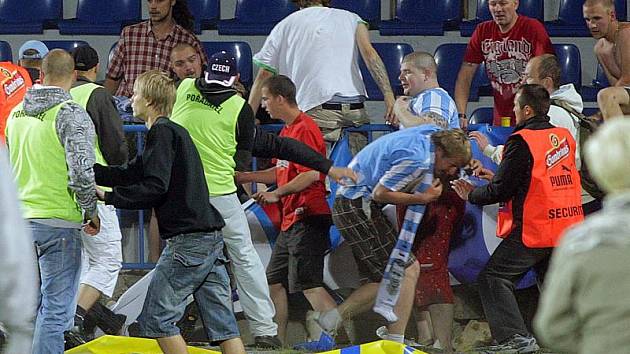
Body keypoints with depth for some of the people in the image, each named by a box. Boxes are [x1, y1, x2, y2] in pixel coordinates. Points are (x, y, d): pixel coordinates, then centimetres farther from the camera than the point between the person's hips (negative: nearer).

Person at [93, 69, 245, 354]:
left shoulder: (162, 132, -8)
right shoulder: (174, 131, 22)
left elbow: (154, 187, -18)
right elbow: (129, 174, 21)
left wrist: (108, 197, -12)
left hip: (188, 240, -9)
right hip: (211, 238, 9)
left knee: (156, 318, -4)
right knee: (220, 320, 6)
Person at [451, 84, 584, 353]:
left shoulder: (522, 142, -13)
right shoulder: (564, 137, 10)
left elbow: (501, 189, -13)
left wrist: (471, 195, 6)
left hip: (533, 229, -7)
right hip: (567, 227, 7)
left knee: (493, 278, -1)